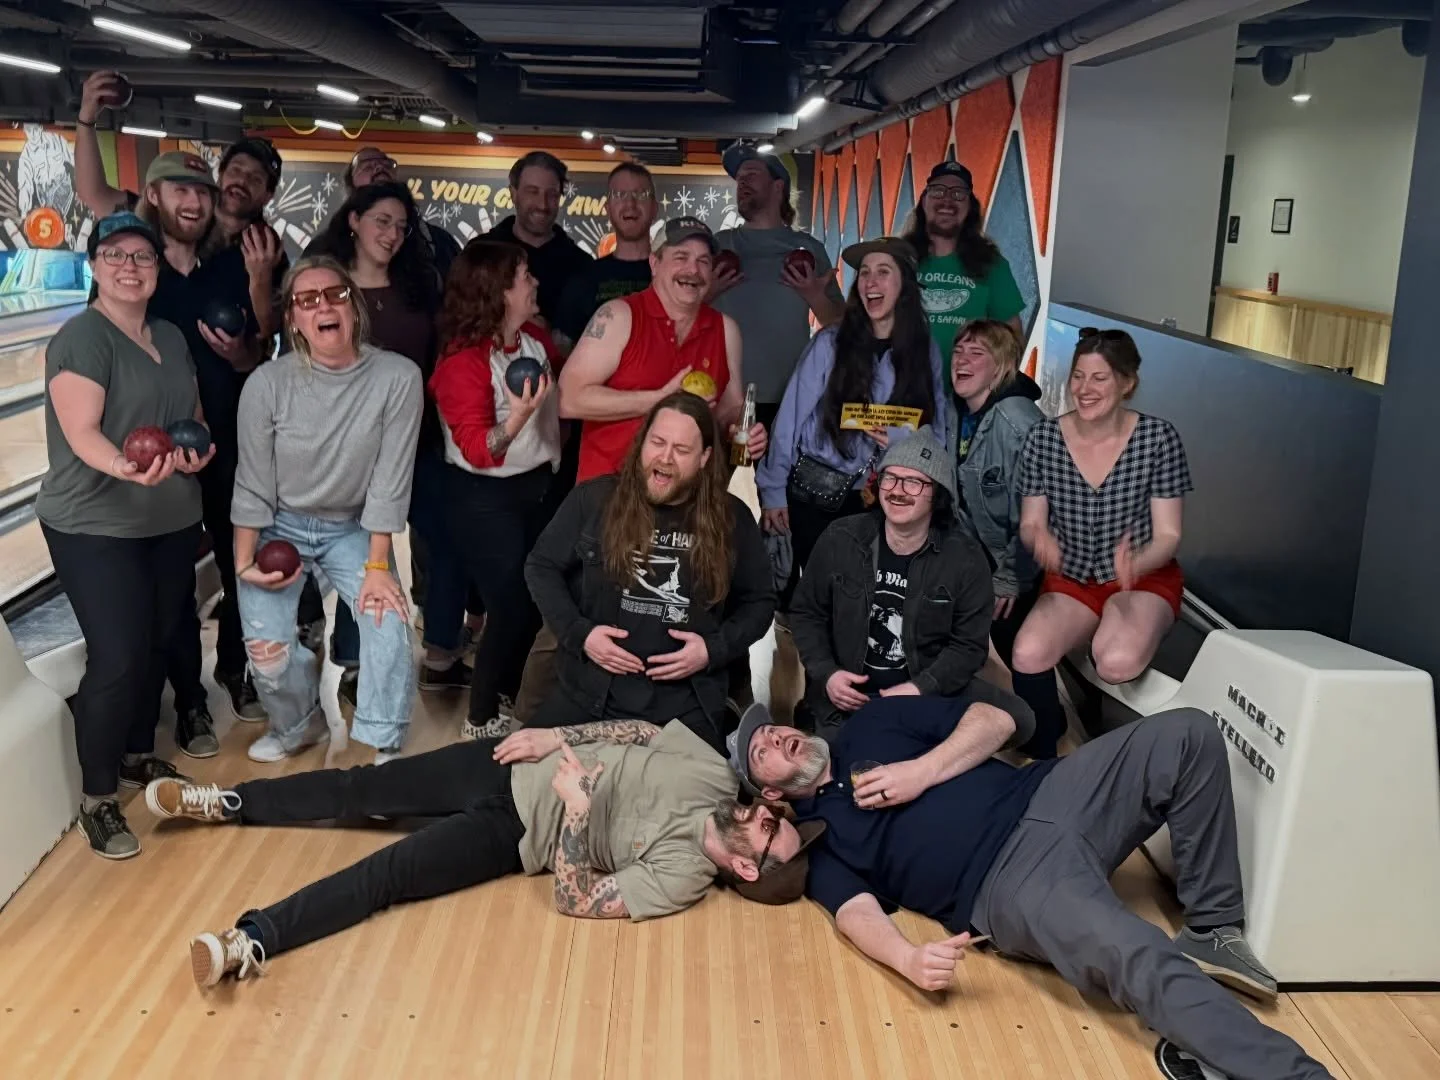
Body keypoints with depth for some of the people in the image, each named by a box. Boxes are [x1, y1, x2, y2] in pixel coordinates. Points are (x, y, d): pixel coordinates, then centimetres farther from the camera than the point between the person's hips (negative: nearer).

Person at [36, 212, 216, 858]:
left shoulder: (172, 339, 9)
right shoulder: (80, 339, -13)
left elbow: (196, 417, 17)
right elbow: (82, 433, -25)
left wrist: (200, 449, -6)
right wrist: (127, 468, -45)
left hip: (173, 521, 7)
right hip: (95, 527, -7)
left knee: (159, 643, 13)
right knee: (118, 657, -9)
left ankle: (136, 755, 34)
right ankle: (96, 798, 6)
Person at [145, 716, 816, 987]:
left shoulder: (680, 879, -18)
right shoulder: (713, 772, -6)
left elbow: (573, 899, -22)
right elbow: (636, 729, 5)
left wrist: (574, 808, -34)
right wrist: (555, 737, -5)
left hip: (514, 836, -5)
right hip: (513, 769, 5)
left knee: (387, 874, -21)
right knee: (361, 790, 5)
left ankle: (255, 942, -20)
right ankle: (227, 802, 19)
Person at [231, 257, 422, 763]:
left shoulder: (398, 376, -21)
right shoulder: (268, 383, -19)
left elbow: (390, 479, -16)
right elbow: (253, 485, -9)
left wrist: (377, 566, -15)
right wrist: (244, 564, -11)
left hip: (353, 527, 0)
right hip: (280, 526, 0)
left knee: (388, 621, -20)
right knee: (268, 650, -8)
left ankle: (382, 749, 0)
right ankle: (298, 725, 25)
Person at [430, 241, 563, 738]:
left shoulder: (533, 344, 3)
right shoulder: (464, 360, -20)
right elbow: (477, 451, -26)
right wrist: (516, 419, -42)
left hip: (534, 489, 8)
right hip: (484, 499, -8)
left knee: (533, 603, 13)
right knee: (511, 608, -5)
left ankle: (504, 705, 33)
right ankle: (482, 721, 15)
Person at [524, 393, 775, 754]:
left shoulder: (732, 519, 1)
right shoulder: (594, 499, -1)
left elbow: (760, 601, 10)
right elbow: (541, 567, 6)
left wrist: (715, 648, -7)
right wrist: (578, 633, -8)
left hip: (687, 705, 0)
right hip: (589, 691, 0)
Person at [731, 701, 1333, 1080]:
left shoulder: (874, 723, 22)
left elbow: (995, 720, 15)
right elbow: (857, 912, -5)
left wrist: (922, 772, -2)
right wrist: (911, 960, -27)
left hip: (1046, 797, 5)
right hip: (1006, 882, -5)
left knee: (1186, 734, -16)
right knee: (1142, 964, -33)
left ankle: (1213, 930, -5)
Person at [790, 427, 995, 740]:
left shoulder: (965, 558, -6)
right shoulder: (840, 539, -2)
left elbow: (969, 644, -4)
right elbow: (807, 612, 8)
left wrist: (921, 689, -18)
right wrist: (826, 674, -7)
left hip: (925, 705, -1)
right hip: (844, 702, 1)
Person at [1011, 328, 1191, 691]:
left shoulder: (1158, 437, -11)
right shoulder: (1042, 438, -7)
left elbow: (1168, 535, -9)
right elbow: (1029, 524, -1)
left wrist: (1135, 565, -32)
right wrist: (1039, 539, -27)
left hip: (1145, 578, -1)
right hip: (1070, 580, 1)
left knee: (1117, 664, -31)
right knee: (1027, 656, -28)